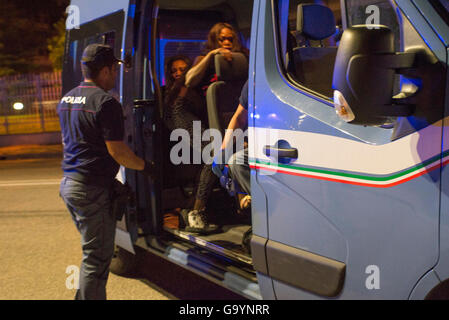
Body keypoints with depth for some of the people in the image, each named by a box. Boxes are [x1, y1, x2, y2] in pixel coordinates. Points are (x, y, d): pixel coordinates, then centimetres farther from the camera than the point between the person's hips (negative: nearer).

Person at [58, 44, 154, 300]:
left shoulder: (67, 99, 13)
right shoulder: (105, 102, -16)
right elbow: (117, 152, -17)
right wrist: (145, 166, -1)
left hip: (69, 183, 9)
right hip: (93, 189, -9)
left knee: (92, 251, 22)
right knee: (97, 258, -1)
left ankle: (84, 296, 31)